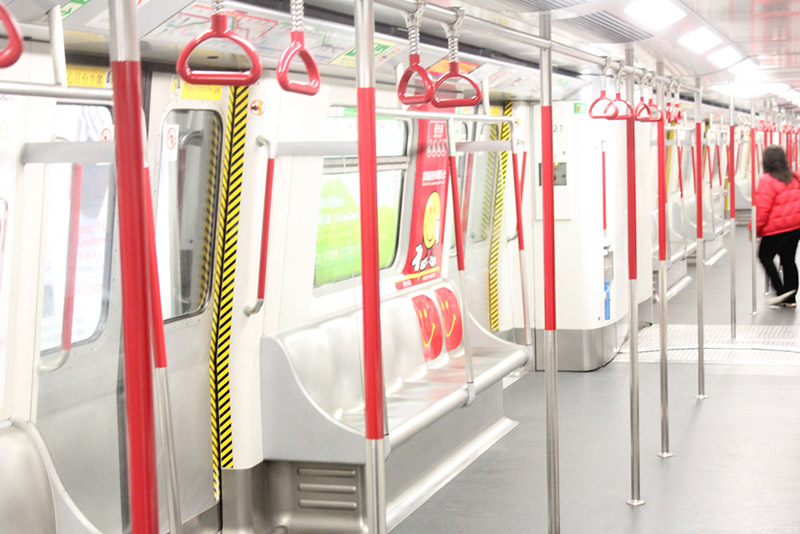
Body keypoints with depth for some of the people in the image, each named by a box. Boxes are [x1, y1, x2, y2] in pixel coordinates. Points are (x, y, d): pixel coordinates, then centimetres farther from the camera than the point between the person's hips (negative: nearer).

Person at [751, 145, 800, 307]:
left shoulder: (766, 181, -15)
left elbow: (762, 209, -16)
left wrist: (755, 229, -6)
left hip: (776, 229, -7)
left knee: (765, 256, 9)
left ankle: (781, 291, 0)